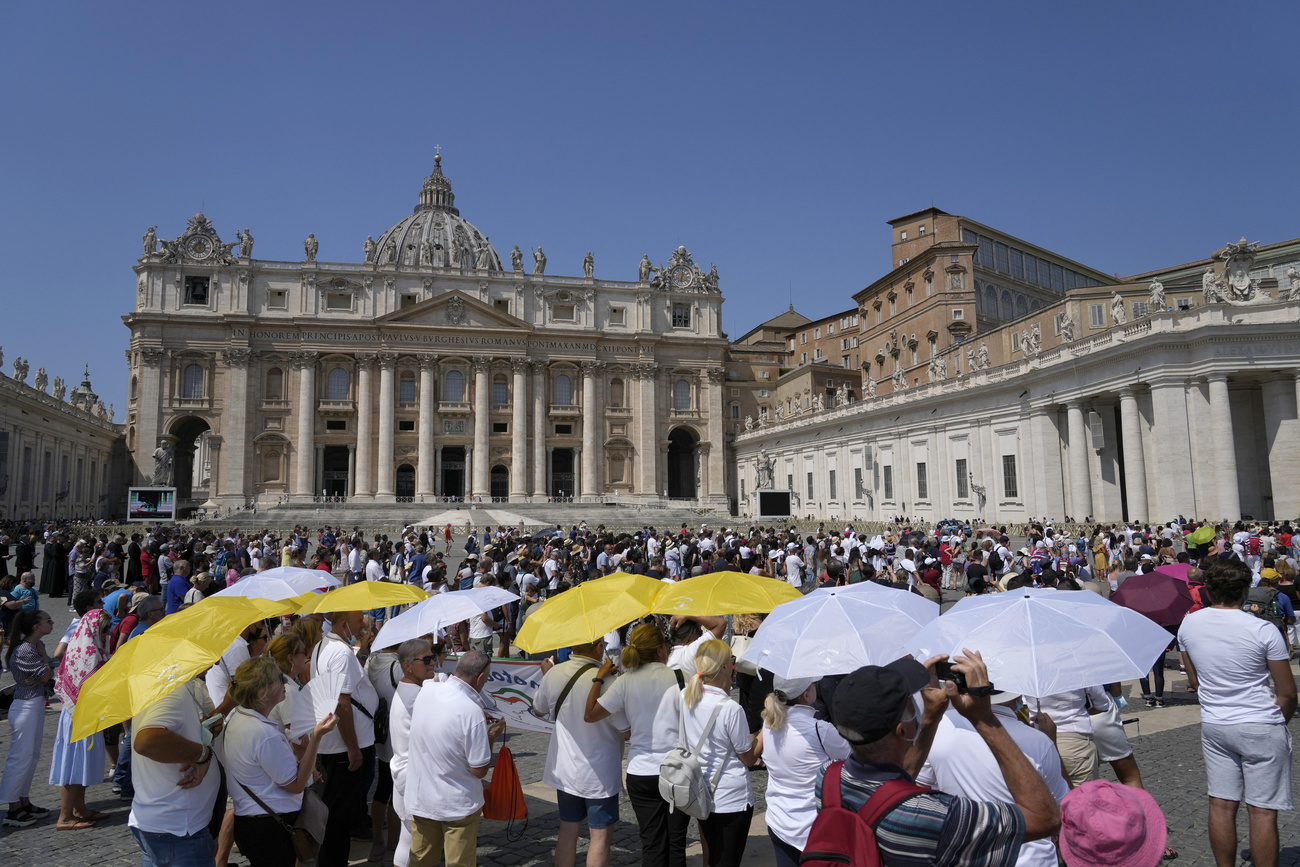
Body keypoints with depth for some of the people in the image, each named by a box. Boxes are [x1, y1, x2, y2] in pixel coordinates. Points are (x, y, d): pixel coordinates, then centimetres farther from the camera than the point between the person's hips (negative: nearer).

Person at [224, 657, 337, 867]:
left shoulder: (235, 718, 4)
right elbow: (297, 785, -18)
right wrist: (316, 736, -22)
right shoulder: (266, 734, -26)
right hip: (271, 829, -9)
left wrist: (298, 761, 11)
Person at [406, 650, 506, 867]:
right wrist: (491, 736, -5)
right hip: (457, 805, -5)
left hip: (420, 798, 6)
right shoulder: (472, 711, -27)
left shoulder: (425, 691, -9)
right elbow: (479, 770, -19)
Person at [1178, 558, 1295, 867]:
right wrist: (1280, 722, 12)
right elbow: (1287, 693, -7)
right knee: (1262, 812, 4)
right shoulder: (1264, 630, -15)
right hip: (1262, 729, -4)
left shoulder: (1188, 624, -2)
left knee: (1221, 805, 10)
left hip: (1213, 726, 4)